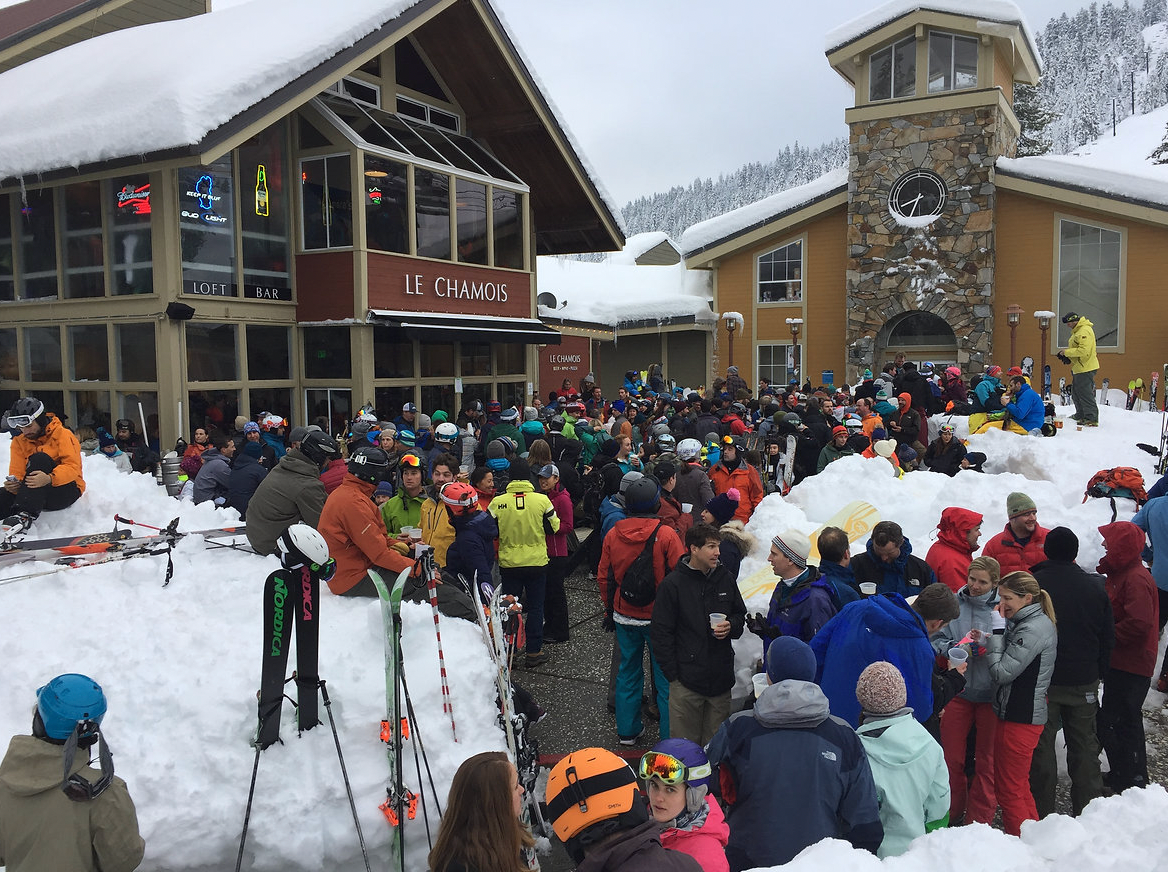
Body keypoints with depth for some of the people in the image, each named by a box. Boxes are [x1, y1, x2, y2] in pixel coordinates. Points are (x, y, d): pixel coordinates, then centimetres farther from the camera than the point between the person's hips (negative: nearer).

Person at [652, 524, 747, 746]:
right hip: (686, 679, -4)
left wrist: (731, 626, -4)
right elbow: (661, 632, -5)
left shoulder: (726, 579, 5)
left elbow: (740, 615, 19)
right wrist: (672, 673, -7)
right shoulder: (673, 584, -8)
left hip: (721, 677, 4)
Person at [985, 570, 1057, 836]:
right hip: (1017, 712, 10)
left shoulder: (1033, 630, -21)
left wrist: (997, 631, -17)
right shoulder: (1023, 623, 8)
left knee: (1009, 790, 3)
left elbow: (1001, 673, -22)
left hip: (1020, 719, -10)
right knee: (1018, 786, 21)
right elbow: (1009, 665, 11)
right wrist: (988, 641, -4)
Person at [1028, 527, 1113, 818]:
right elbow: (1108, 638, 5)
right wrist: (1099, 672, 16)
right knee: (1084, 745, 16)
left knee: (1041, 746, 7)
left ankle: (1041, 813, 14)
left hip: (1042, 681, -3)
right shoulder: (1095, 586, -3)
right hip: (1084, 682, 3)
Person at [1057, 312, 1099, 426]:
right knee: (1076, 392, 20)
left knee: (1085, 393, -8)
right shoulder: (1078, 330, 15)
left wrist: (1067, 352, -18)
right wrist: (1067, 356, 8)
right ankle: (1080, 415, 32)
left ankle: (1092, 419, -5)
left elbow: (1084, 351, -27)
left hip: (1085, 369, -11)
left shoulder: (1084, 331, -19)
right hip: (1078, 368, 11)